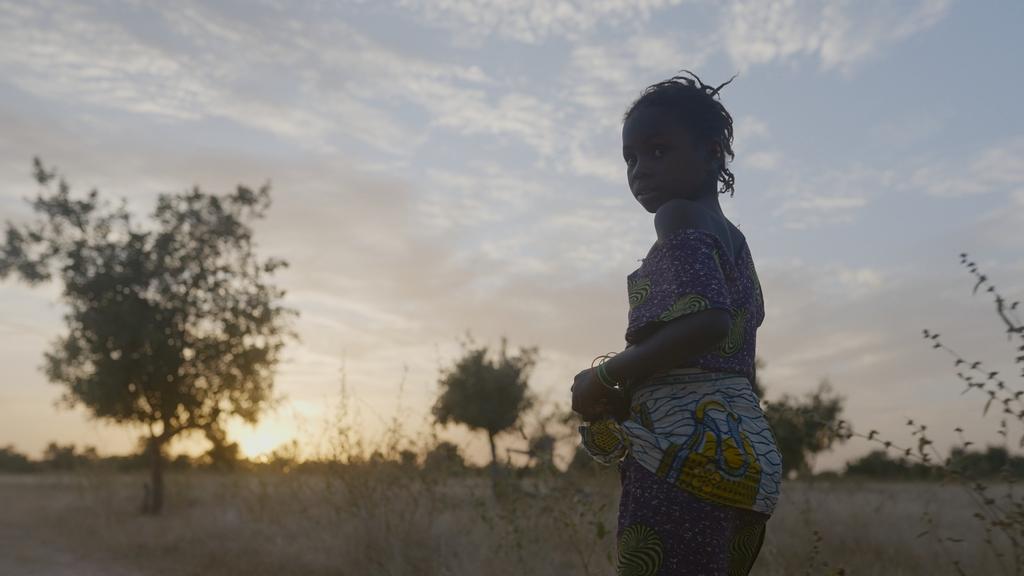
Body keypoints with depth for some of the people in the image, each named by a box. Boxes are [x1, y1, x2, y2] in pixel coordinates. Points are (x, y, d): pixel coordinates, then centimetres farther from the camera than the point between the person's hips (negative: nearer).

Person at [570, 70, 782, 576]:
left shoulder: (681, 219, -4)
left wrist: (606, 377, -12)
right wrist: (627, 398, 18)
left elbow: (708, 321, -21)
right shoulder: (732, 238, 24)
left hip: (689, 448, -10)